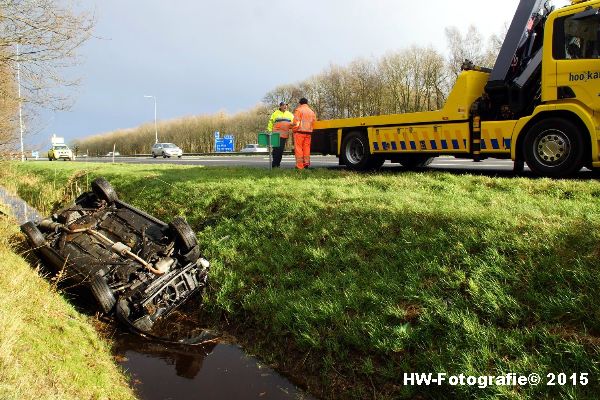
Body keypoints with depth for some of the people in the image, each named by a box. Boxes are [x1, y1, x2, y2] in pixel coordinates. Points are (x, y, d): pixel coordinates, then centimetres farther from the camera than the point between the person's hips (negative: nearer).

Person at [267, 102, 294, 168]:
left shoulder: (290, 114, 16)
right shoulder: (275, 113, 6)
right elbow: (271, 123, 8)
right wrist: (269, 131, 2)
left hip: (285, 135, 3)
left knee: (281, 150, 4)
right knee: (276, 149, -8)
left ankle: (278, 164, 12)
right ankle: (274, 164, -3)